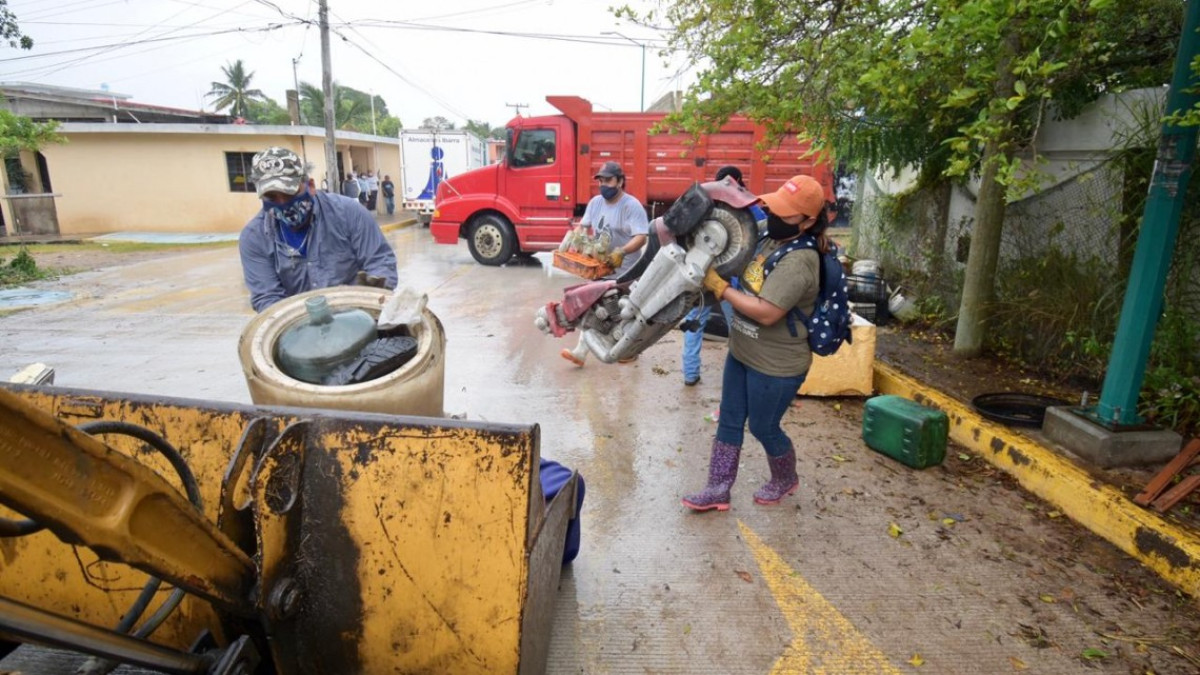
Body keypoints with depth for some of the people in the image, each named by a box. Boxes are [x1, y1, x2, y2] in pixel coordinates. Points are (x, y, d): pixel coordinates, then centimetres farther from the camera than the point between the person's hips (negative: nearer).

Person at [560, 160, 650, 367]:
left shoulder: (632, 205, -19)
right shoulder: (595, 202, 5)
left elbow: (641, 237, -27)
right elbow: (583, 225, 14)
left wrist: (622, 252, -43)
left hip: (624, 271, -6)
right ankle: (580, 352, 10)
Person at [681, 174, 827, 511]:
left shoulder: (799, 261, -26)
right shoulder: (769, 239, 1)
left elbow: (767, 313, -32)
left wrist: (720, 287, -25)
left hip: (776, 367, -9)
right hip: (741, 353, 9)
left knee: (764, 427, 11)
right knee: (729, 421, 14)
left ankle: (785, 480, 40)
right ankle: (718, 490, 27)